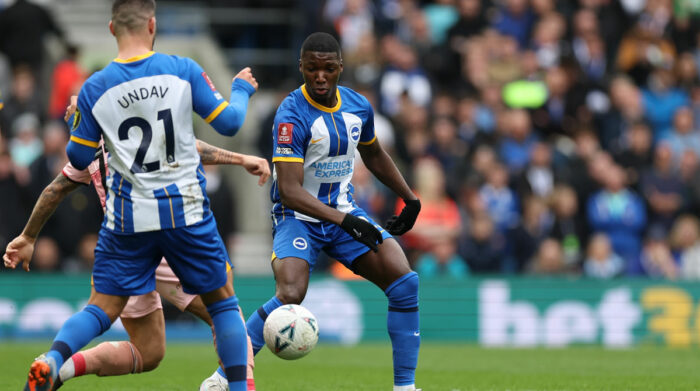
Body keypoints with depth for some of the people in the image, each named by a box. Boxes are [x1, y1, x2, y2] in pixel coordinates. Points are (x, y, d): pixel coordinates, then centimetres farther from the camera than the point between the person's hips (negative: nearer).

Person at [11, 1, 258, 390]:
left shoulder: (94, 89, -4)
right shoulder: (183, 71, -7)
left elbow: (79, 159, 4)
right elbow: (228, 123, -1)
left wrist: (75, 122, 24)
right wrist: (241, 91, 20)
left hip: (127, 218, 1)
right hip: (187, 212, -1)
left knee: (103, 307, 6)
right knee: (221, 300, 16)